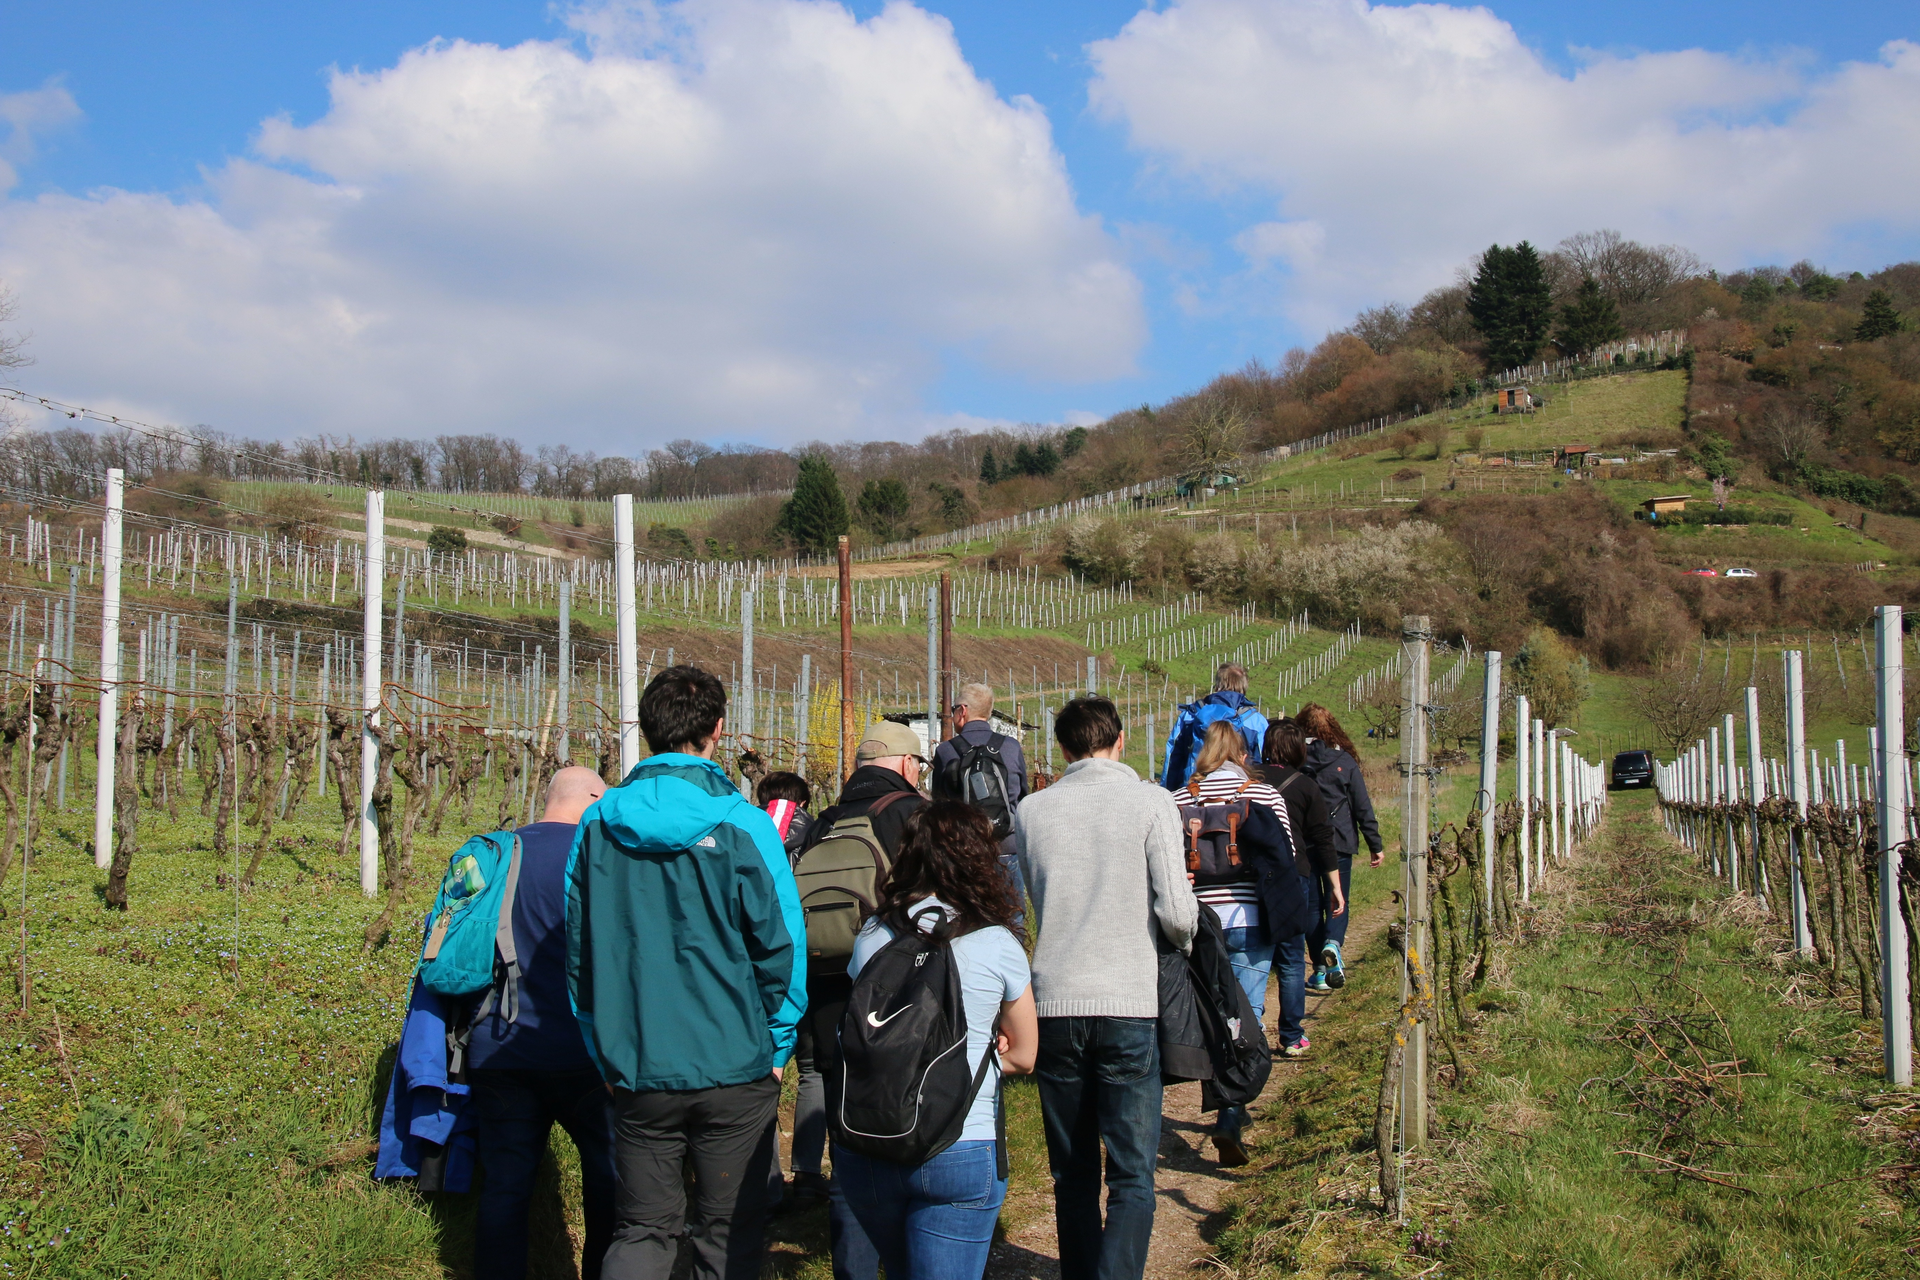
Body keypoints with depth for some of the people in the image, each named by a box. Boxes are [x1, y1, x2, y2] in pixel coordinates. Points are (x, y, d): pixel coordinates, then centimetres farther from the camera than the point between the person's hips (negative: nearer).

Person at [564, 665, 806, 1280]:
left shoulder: (597, 825, 0)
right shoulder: (740, 825, -10)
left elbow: (578, 950, 6)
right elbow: (780, 946, -9)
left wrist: (604, 1052, 14)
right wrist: (775, 1049, 4)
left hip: (636, 1071, 3)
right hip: (734, 1067, -3)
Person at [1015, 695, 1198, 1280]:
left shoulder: (1032, 810, 5)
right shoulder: (1151, 802, -4)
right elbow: (1175, 910, -10)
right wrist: (1185, 941, 11)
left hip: (1053, 1002, 3)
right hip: (1128, 1002, -3)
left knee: (1072, 1172, 16)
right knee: (1132, 1176, 0)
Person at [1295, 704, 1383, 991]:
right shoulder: (1345, 761, -1)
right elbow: (1363, 808, 1)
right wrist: (1376, 845, 7)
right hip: (1339, 844, -1)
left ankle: (1321, 967, 10)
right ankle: (1333, 944, -22)